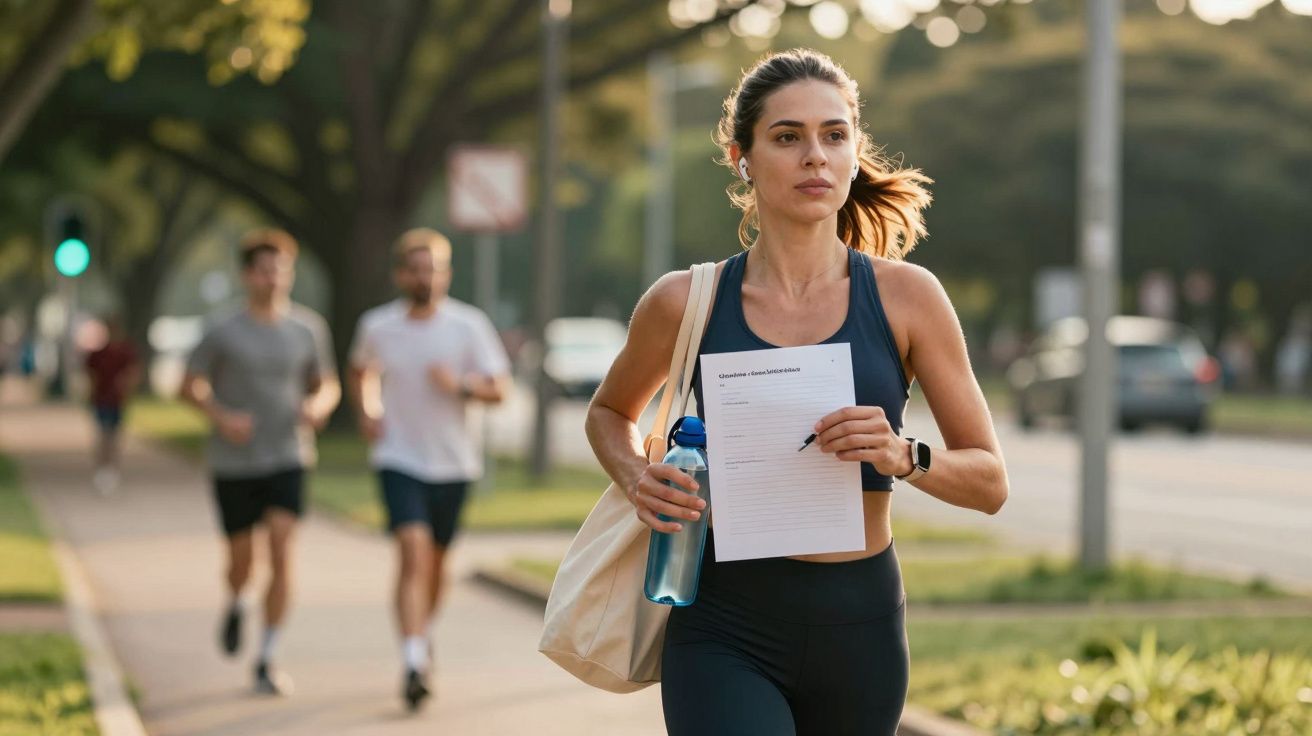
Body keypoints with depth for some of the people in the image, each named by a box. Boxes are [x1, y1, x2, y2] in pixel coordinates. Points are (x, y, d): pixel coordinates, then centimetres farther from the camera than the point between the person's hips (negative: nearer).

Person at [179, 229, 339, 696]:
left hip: (287, 460, 1)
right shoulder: (223, 333, -5)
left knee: (281, 552, -14)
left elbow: (328, 385, 12)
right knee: (241, 558, 8)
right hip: (233, 462, -1)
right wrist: (221, 417, -15)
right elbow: (189, 385, 2)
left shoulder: (308, 328, 1)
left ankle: (267, 662, -9)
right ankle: (235, 605, 46)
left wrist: (319, 405, -11)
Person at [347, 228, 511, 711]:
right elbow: (359, 372, 19)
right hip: (399, 459, -1)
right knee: (413, 553, -18)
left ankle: (425, 634, 42)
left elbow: (498, 389, -4)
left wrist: (462, 385, -22)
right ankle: (414, 663, -24)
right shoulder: (377, 326, -1)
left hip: (453, 462, 2)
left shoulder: (469, 325, -5)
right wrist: (366, 413, 3)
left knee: (436, 559, 15)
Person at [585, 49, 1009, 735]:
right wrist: (636, 477, -2)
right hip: (724, 633, -2)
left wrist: (903, 456, -18)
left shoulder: (906, 297, -1)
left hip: (858, 632, 2)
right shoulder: (686, 302, -1)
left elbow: (988, 481, 2)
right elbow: (609, 412, 19)